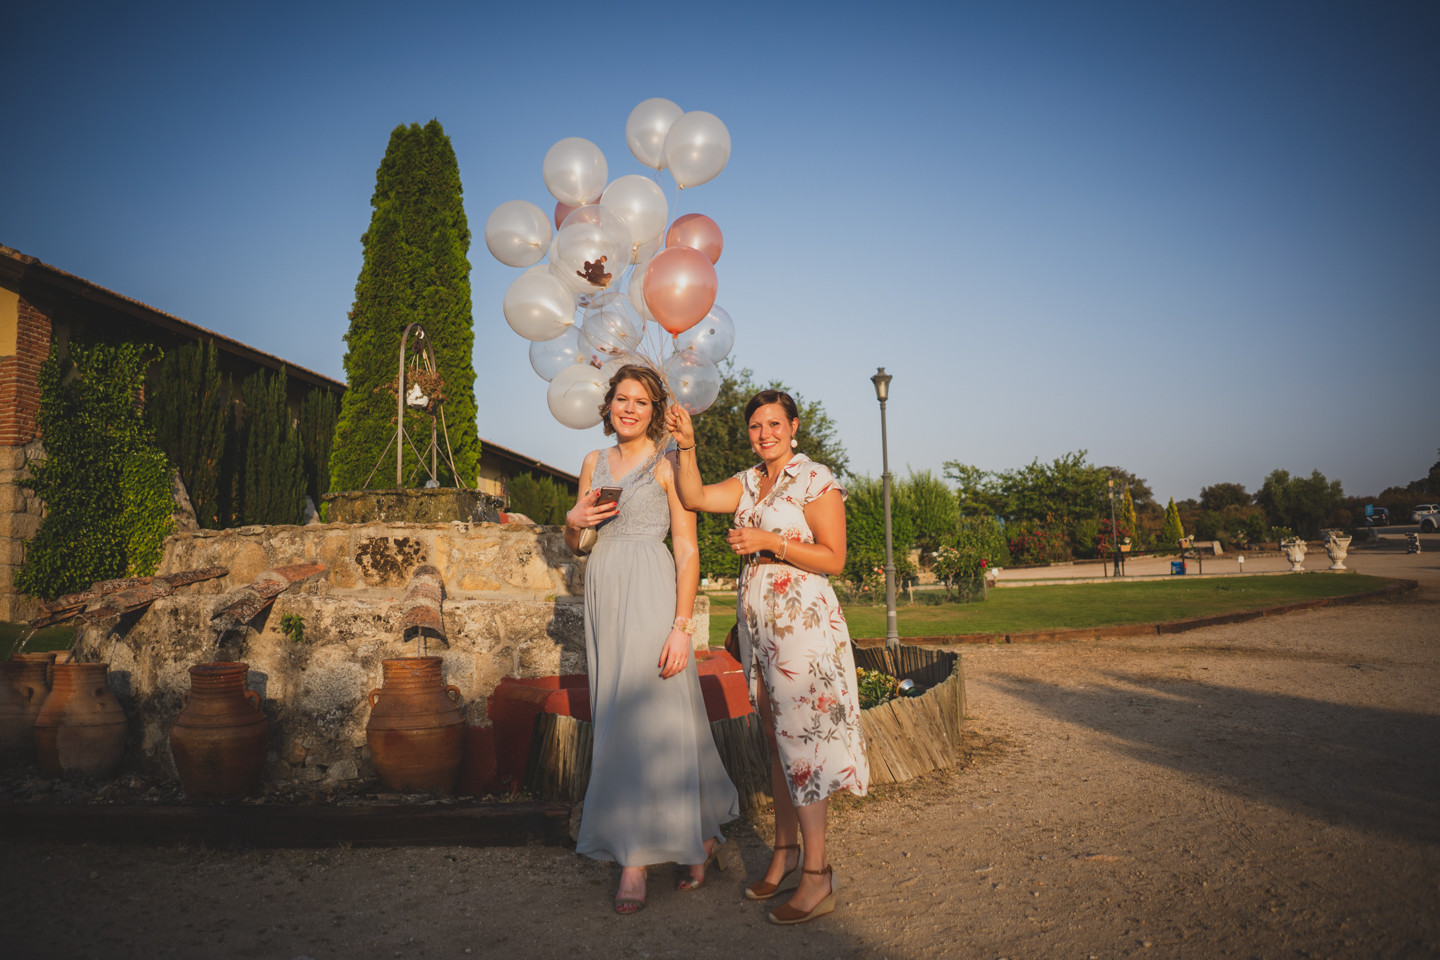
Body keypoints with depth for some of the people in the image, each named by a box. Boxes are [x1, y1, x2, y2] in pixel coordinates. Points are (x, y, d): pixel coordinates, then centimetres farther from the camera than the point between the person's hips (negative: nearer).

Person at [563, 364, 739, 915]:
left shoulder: (668, 463, -3)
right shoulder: (595, 462, 15)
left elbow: (688, 551, -8)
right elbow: (573, 542, 21)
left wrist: (681, 627, -16)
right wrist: (574, 519, -3)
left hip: (650, 593, -6)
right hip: (603, 592, 7)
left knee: (643, 718, -8)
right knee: (615, 718, 8)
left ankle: (636, 860, 4)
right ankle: (700, 836, 24)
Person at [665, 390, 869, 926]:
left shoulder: (816, 480, -7)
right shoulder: (749, 483, 13)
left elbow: (834, 559, -11)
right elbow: (693, 497, 0)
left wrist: (769, 541, -17)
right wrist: (685, 444, -9)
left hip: (802, 623, -7)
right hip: (757, 624, 7)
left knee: (799, 739, -6)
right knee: (775, 739, 12)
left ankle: (818, 876, 2)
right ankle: (785, 849, 23)